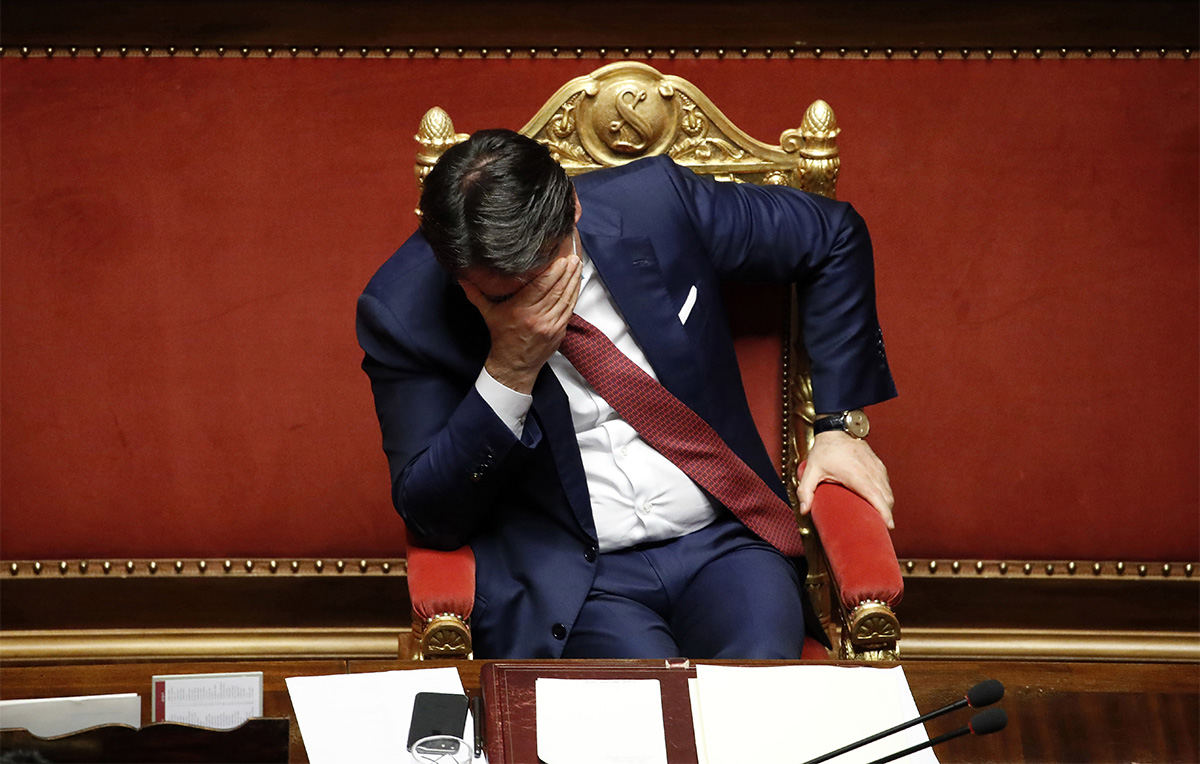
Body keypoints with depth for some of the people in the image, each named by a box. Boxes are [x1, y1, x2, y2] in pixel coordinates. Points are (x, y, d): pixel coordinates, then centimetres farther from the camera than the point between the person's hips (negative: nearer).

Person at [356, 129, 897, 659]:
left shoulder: (656, 203, -7)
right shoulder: (402, 310, -11)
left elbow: (835, 238, 9)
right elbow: (431, 517, -10)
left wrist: (840, 424, 8)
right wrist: (509, 372, -23)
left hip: (721, 544, 2)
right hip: (564, 579, -2)